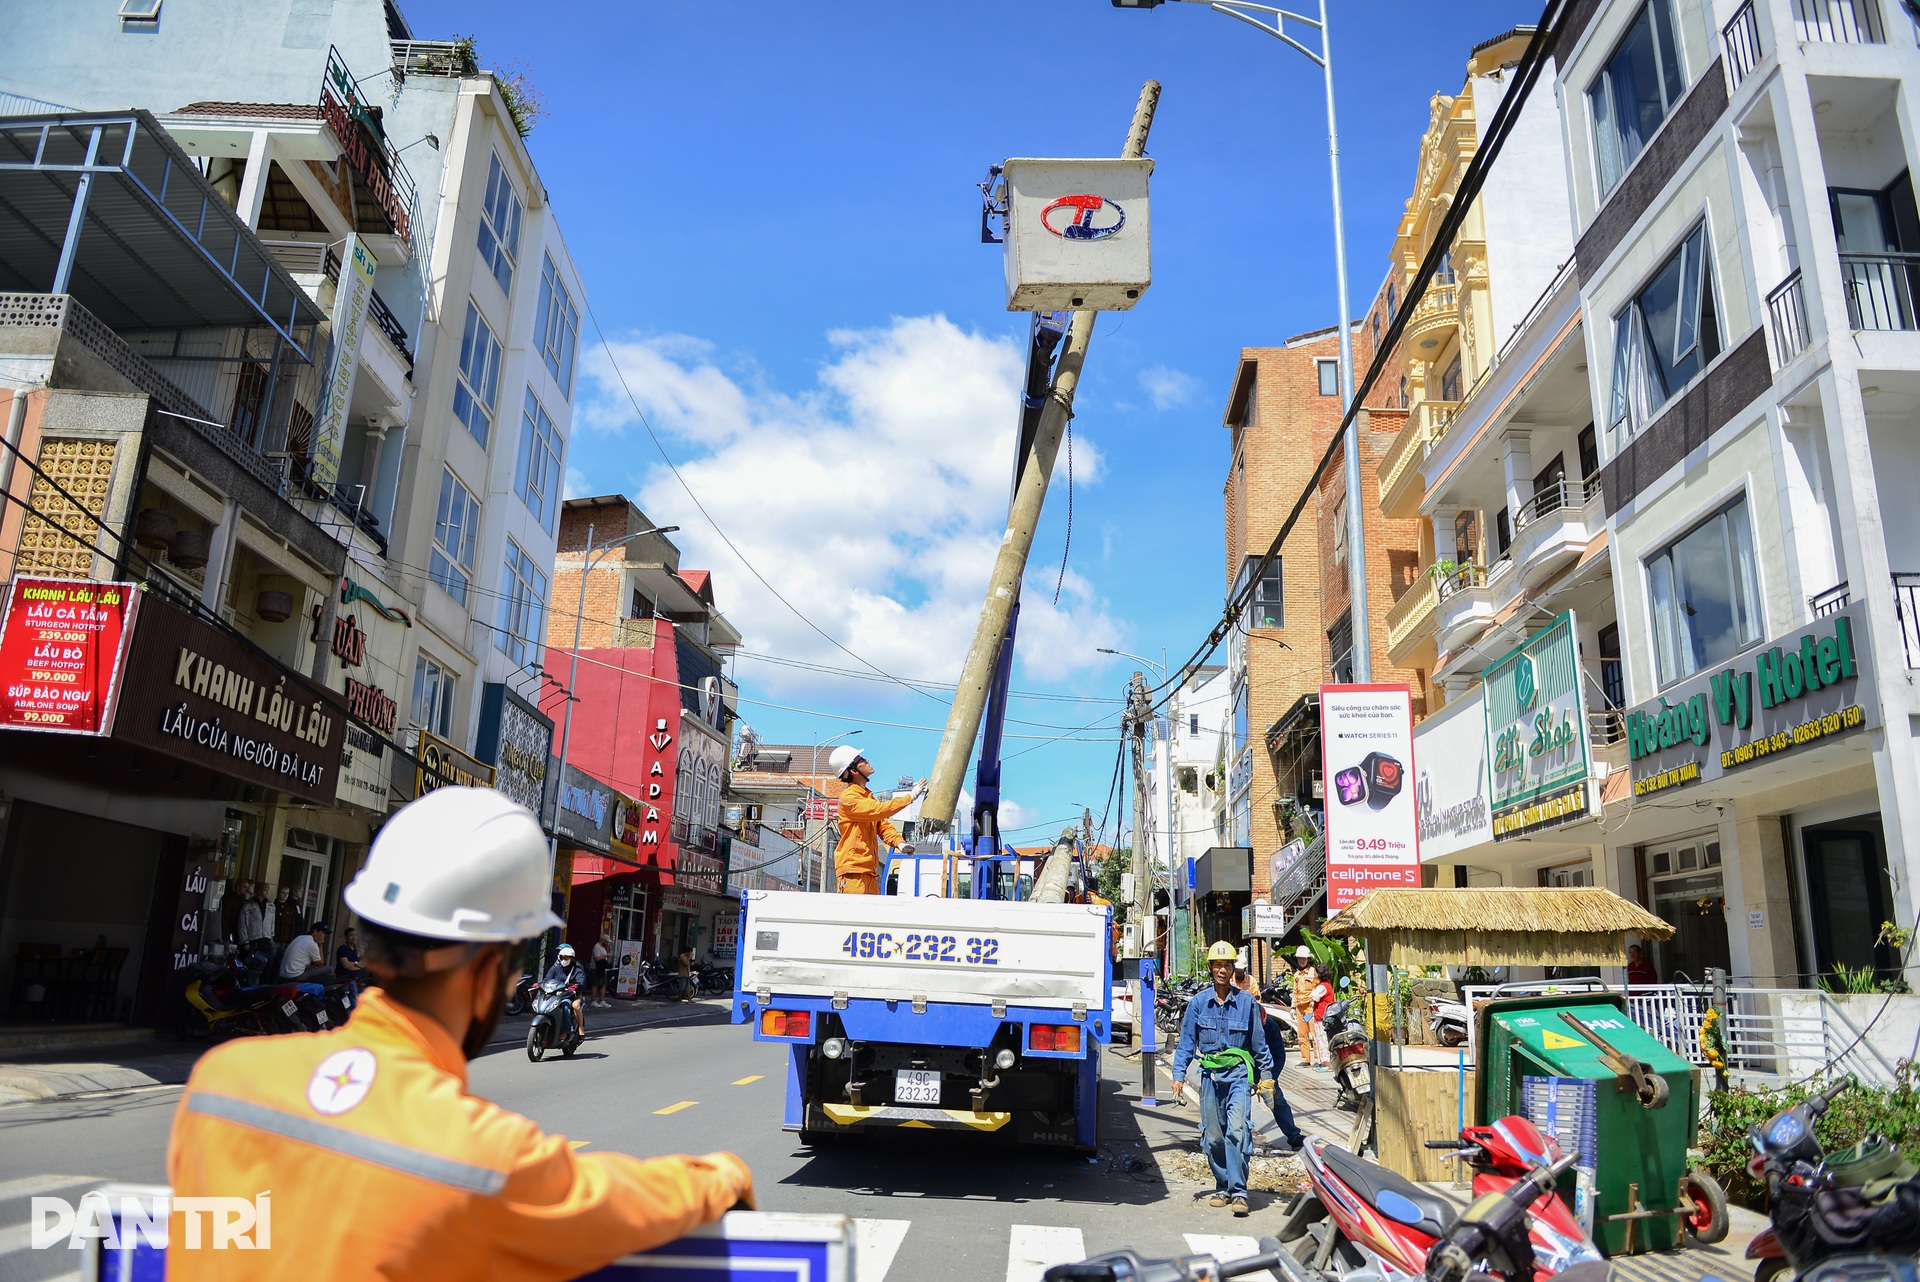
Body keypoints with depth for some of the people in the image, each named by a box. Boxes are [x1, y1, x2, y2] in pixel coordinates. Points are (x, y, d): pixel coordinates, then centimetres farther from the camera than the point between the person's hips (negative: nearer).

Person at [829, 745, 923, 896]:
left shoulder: (869, 797, 19)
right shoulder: (848, 798, -11)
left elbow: (883, 824, 15)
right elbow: (878, 810, -22)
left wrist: (899, 842, -5)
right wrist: (910, 797, -18)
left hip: (869, 870, 9)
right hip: (852, 869, -9)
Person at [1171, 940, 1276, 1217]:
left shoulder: (1246, 1001, 1)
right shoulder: (1198, 1002, 5)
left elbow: (1259, 1042, 8)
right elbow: (1186, 1041, 8)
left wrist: (1266, 1078, 8)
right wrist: (1179, 1075, 1)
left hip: (1239, 1073, -2)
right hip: (1210, 1074, 3)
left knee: (1238, 1129, -16)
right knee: (1212, 1136, 6)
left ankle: (1238, 1191, -12)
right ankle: (1222, 1187, 21)